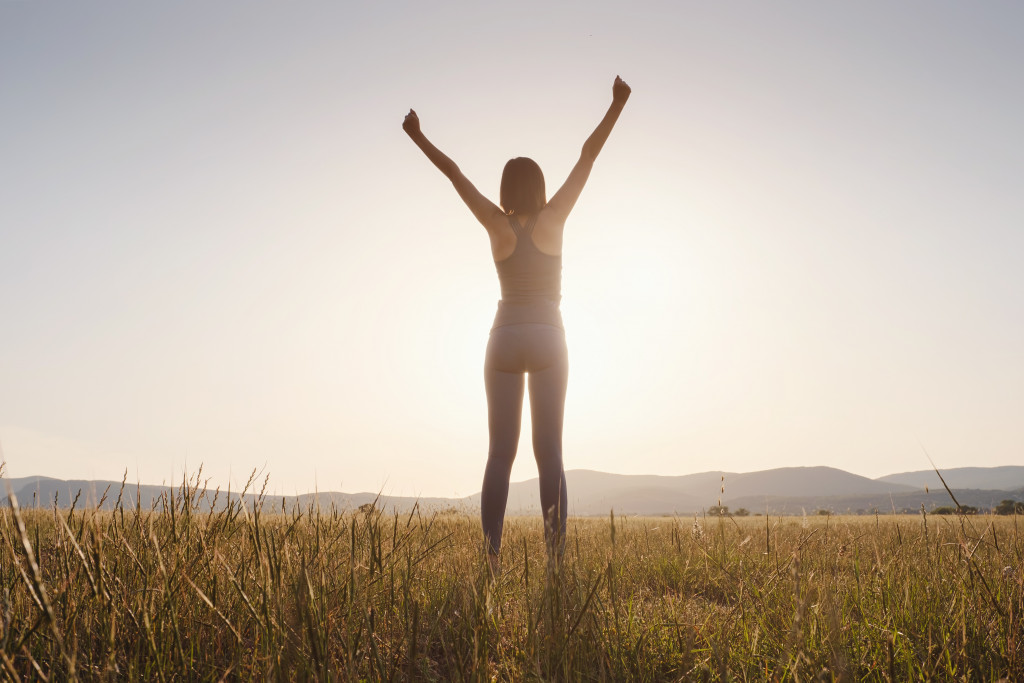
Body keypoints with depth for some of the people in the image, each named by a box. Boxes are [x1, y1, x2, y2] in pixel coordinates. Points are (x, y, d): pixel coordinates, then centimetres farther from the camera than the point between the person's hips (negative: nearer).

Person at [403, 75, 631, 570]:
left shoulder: (497, 226, 0)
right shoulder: (553, 220, -3)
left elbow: (454, 173, 8)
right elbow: (587, 157, 1)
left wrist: (419, 137, 18)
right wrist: (616, 105, 6)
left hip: (503, 340, 1)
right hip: (547, 341, -1)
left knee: (500, 452, 2)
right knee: (549, 451, 0)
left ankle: (491, 555, -3)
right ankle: (555, 552, -6)